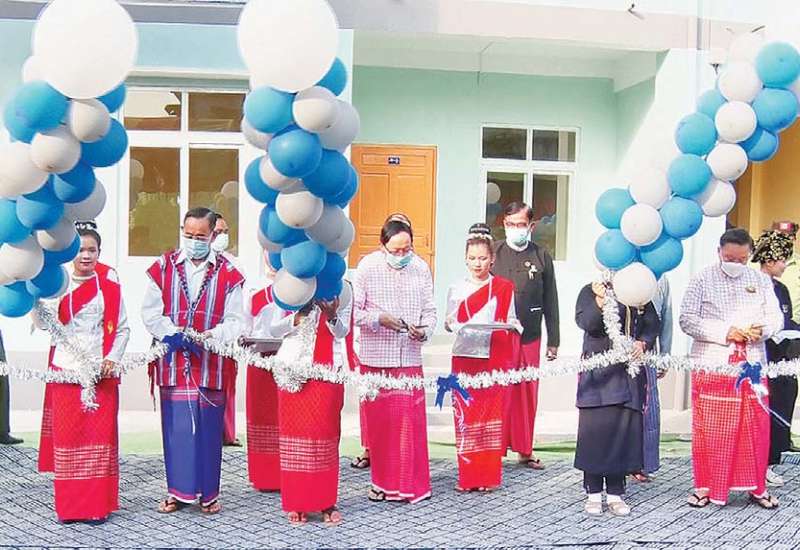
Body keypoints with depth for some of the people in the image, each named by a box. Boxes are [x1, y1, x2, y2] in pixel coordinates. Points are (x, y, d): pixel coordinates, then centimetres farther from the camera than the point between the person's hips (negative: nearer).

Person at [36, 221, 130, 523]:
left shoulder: (110, 286, 7)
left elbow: (122, 328, 8)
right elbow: (42, 323, -4)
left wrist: (113, 358, -5)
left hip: (101, 373, 0)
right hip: (65, 370, 0)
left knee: (100, 435, 1)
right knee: (67, 436, 2)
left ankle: (98, 504, 9)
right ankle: (69, 505, 12)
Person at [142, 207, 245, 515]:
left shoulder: (227, 274, 2)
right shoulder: (164, 267, 4)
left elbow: (235, 322, -1)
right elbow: (150, 311, 1)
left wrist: (211, 336, -19)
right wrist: (174, 335, -14)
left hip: (210, 362, 0)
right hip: (173, 361, 1)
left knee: (209, 428, 4)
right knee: (176, 427, 5)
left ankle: (208, 493, 17)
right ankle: (178, 491, 18)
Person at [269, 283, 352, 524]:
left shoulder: (342, 288, 3)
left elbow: (342, 332, 2)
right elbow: (274, 328, 3)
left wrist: (331, 315, -18)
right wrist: (300, 315, -14)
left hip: (328, 369, 0)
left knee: (326, 433, -1)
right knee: (295, 432, 2)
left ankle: (326, 502, 9)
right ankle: (296, 503, 11)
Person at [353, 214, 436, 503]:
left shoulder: (421, 268, 2)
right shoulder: (367, 267, -5)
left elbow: (429, 310, 6)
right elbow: (353, 310, -5)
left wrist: (424, 330, -14)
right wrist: (379, 319, -20)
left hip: (409, 357, 1)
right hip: (375, 358, -1)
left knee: (411, 420, -2)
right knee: (378, 420, 7)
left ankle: (411, 484, 9)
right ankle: (382, 481, 21)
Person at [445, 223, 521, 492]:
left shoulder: (504, 288, 7)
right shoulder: (456, 289, 8)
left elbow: (511, 321, 11)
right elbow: (449, 322, 10)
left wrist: (512, 325, -11)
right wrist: (453, 325, -12)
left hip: (494, 358, 0)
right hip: (465, 357, 0)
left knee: (492, 415, 1)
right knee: (465, 414, -2)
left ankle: (489, 475, 9)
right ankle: (467, 476, 5)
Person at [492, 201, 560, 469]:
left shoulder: (541, 257, 7)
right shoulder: (493, 253, 3)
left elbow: (550, 302, 9)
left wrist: (553, 341, 8)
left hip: (530, 338, 2)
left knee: (527, 394, 9)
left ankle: (525, 449, 21)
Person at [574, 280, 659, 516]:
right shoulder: (590, 291, 0)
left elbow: (652, 324, 12)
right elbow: (584, 322, -15)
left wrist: (643, 343, -8)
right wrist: (600, 301, -32)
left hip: (629, 373, 3)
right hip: (598, 373, -3)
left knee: (624, 430, 3)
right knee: (595, 428, -2)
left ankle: (616, 493, 15)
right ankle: (594, 493, 11)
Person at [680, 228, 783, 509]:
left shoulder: (761, 280, 9)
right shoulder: (702, 280, -2)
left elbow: (776, 317, 11)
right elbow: (687, 321, -7)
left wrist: (762, 329, -12)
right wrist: (724, 332, -17)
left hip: (752, 364, 3)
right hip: (711, 365, -3)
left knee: (755, 427, 6)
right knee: (710, 428, 2)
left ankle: (756, 486, 21)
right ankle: (706, 486, 15)